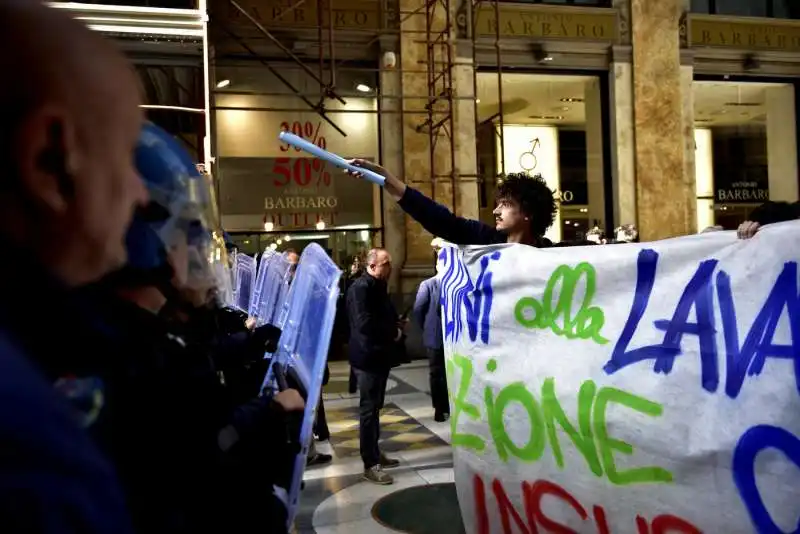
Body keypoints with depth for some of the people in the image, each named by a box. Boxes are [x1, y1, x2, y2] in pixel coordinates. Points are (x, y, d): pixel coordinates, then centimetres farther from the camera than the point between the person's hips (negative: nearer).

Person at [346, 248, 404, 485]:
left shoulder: (378, 286, 14)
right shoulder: (361, 288, -18)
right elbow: (365, 323, -28)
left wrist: (397, 324, 4)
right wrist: (393, 332, -16)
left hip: (379, 355, 10)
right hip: (368, 356, -10)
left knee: (375, 407, 17)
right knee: (369, 409, -4)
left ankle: (375, 453, 28)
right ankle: (370, 465, 3)